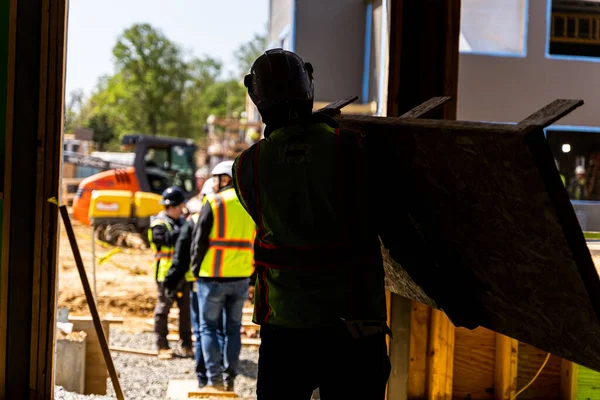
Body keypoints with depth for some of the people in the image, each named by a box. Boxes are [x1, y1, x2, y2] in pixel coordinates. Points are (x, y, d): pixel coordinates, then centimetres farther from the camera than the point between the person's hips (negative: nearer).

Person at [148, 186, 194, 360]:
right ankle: (162, 346, 7)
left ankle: (186, 345, 14)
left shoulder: (181, 221, 16)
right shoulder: (159, 224, -6)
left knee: (186, 309, 7)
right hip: (166, 273, -6)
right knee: (163, 308, 2)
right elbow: (168, 239, -24)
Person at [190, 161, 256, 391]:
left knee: (208, 327, 6)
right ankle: (230, 378, 12)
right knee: (233, 328, 13)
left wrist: (196, 269, 3)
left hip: (213, 276, -4)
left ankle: (214, 376, -2)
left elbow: (199, 240, -7)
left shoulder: (214, 202, -8)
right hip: (241, 277, 4)